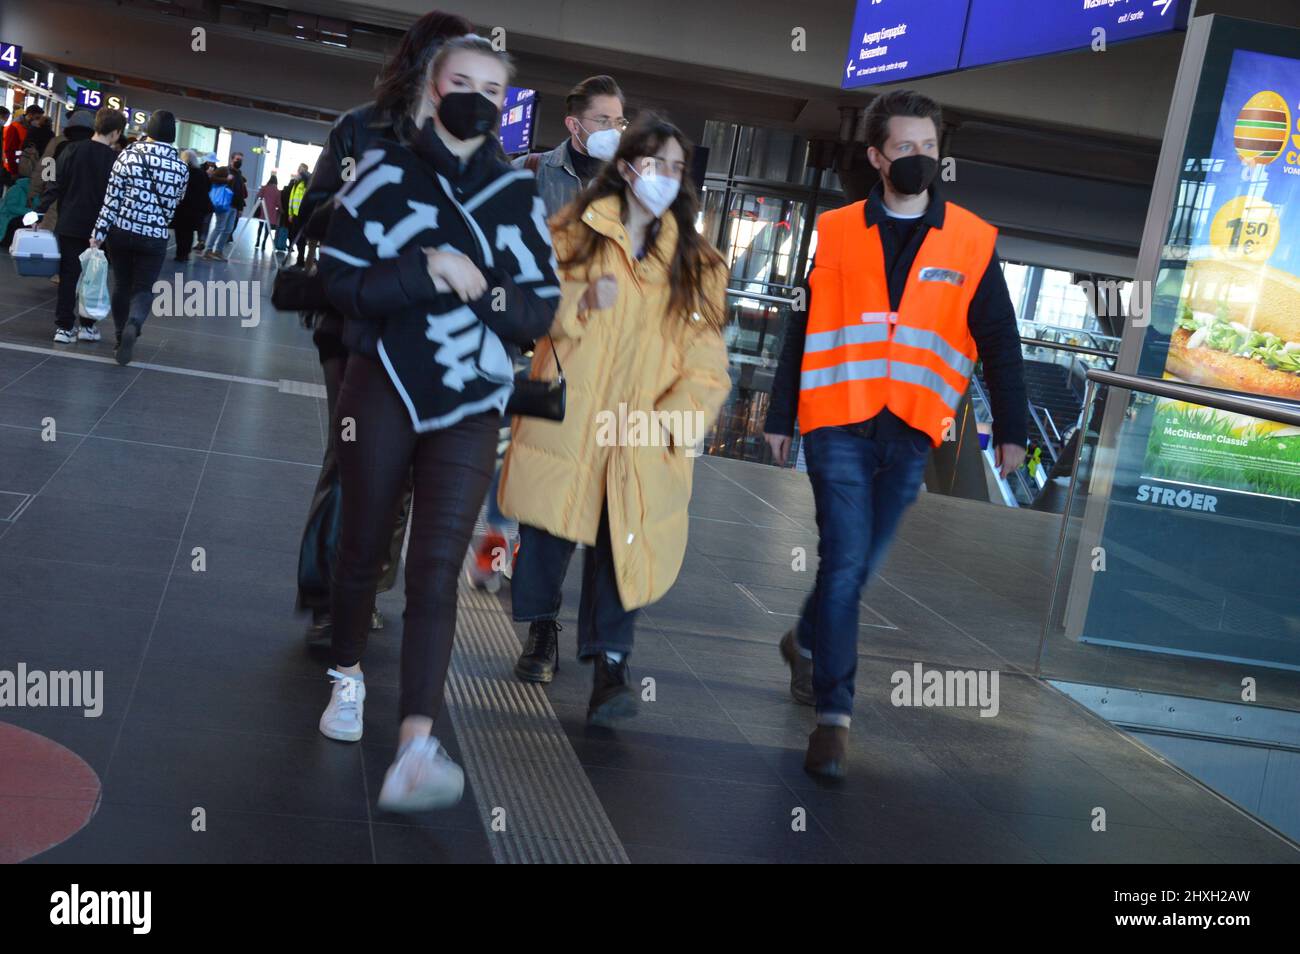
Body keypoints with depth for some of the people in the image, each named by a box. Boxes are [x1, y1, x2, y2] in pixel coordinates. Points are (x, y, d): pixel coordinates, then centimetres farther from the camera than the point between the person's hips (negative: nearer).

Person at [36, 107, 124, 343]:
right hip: (98, 228, -2)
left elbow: (56, 185, -4)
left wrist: (40, 212, 1)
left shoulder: (73, 150, -3)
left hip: (69, 224, 2)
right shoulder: (115, 159, -8)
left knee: (68, 275, 7)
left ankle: (64, 326, 5)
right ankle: (87, 325, 14)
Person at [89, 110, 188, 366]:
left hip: (121, 230, 1)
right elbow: (172, 205, 5)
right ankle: (133, 326, -22)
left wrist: (99, 233, -3)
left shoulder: (127, 155, -6)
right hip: (154, 237, 0)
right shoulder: (180, 167, -4)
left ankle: (122, 336, 24)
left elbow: (111, 199, -6)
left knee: (121, 285, 17)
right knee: (143, 288, 7)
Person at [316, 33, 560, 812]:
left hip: (470, 403, 0)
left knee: (437, 566, -10)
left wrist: (482, 289, -16)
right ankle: (349, 675, 39)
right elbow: (339, 282, -6)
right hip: (382, 390, 0)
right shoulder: (385, 171, 1)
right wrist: (426, 275, -20)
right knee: (365, 546, 12)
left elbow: (542, 311, 3)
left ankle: (417, 749, -17)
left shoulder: (520, 194, 5)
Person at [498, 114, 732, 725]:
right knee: (548, 523, 9)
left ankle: (610, 663, -9)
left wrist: (678, 415, -13)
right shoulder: (573, 233, 6)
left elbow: (705, 355, 3)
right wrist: (581, 303, -16)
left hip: (641, 434, 0)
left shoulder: (694, 261, 10)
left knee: (622, 536, -12)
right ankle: (542, 630, 33)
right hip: (564, 417, 0)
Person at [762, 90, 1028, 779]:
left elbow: (998, 341, 10)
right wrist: (780, 416, 8)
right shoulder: (834, 232, 5)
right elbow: (800, 329, 8)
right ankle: (834, 715, -1)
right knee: (845, 562, -8)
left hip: (912, 433, 2)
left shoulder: (971, 241, 6)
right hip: (839, 423, -2)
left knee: (860, 563, 10)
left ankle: (807, 641, 39)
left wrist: (1009, 428, 7)